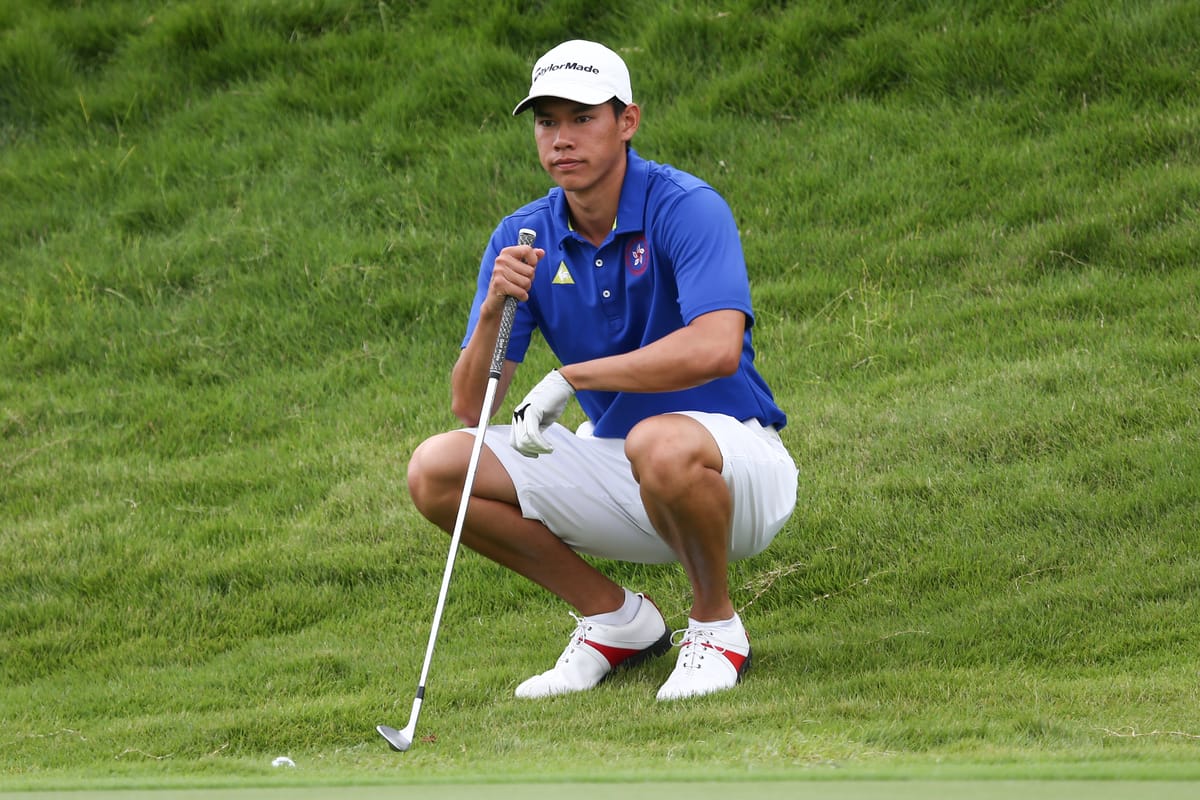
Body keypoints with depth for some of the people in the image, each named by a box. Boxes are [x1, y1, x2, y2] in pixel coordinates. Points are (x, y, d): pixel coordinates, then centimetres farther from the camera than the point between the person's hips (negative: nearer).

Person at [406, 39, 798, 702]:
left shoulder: (686, 210, -18)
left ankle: (715, 624, -10)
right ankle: (614, 616, 6)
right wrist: (491, 313, -24)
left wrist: (570, 378, -33)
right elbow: (470, 405, -4)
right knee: (435, 469, -9)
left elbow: (716, 348, -35)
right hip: (616, 468, 6)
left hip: (732, 458, -6)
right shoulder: (523, 239, 0)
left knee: (660, 444, -40)